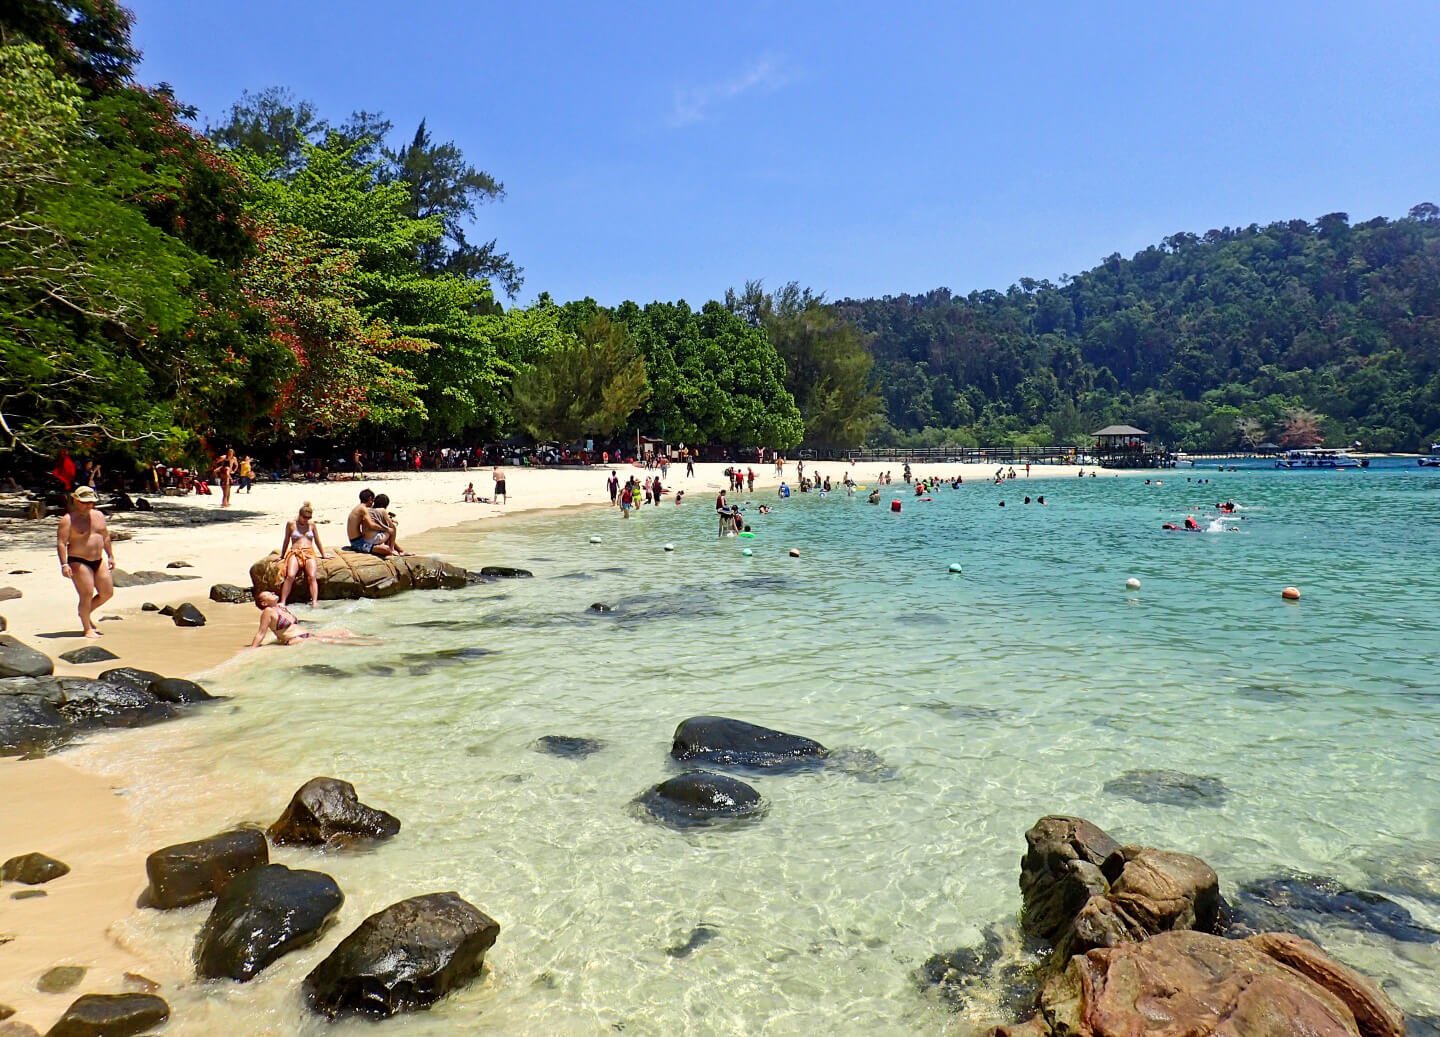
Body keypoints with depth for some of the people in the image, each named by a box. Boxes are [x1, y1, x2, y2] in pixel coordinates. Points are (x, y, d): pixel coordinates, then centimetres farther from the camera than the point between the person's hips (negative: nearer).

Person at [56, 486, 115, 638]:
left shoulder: (98, 515, 10)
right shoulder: (68, 519, -10)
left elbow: (106, 536, 20)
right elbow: (61, 543, -15)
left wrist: (110, 556, 17)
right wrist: (64, 564, -22)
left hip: (98, 561, 7)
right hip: (78, 562, -7)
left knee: (108, 593, 9)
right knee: (86, 595, -8)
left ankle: (86, 612, 33)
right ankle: (87, 629, 3)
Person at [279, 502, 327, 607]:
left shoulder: (311, 525, 14)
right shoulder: (291, 523, 8)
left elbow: (317, 541, 23)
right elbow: (286, 541, 18)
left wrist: (324, 555, 25)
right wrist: (282, 556, 24)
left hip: (309, 553, 2)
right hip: (295, 552, -1)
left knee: (312, 577, -24)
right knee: (290, 576, -27)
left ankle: (314, 602, -32)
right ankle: (282, 602, -27)